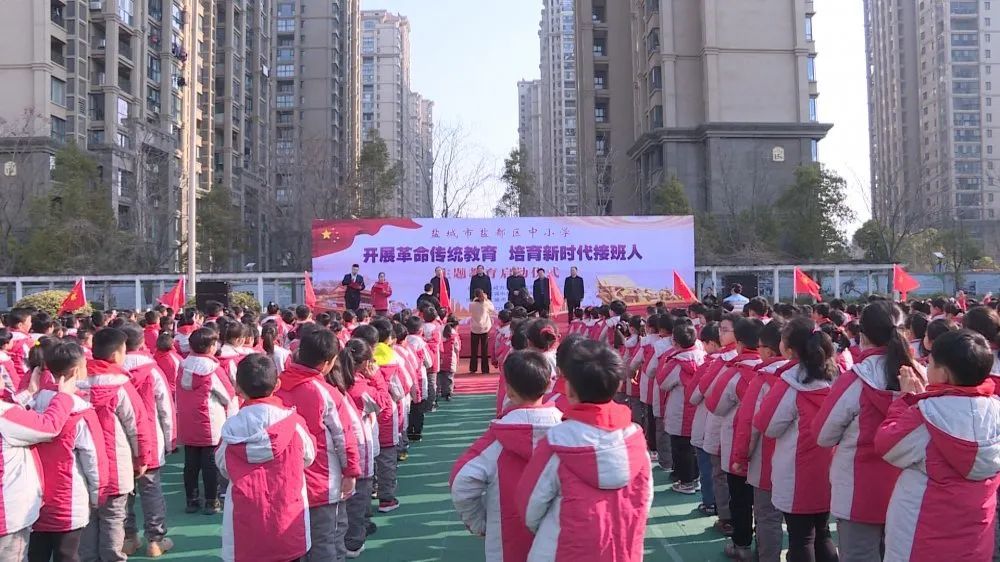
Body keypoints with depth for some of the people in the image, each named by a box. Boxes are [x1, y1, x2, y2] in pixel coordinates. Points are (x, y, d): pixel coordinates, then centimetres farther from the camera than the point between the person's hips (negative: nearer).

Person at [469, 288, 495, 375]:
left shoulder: (471, 305, -10)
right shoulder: (485, 304, -13)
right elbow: (492, 309, 6)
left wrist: (475, 299, 7)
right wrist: (487, 299, 8)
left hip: (474, 329, 1)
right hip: (485, 329, -1)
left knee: (474, 350, 9)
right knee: (484, 350, 5)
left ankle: (473, 369, 11)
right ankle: (485, 369, 6)